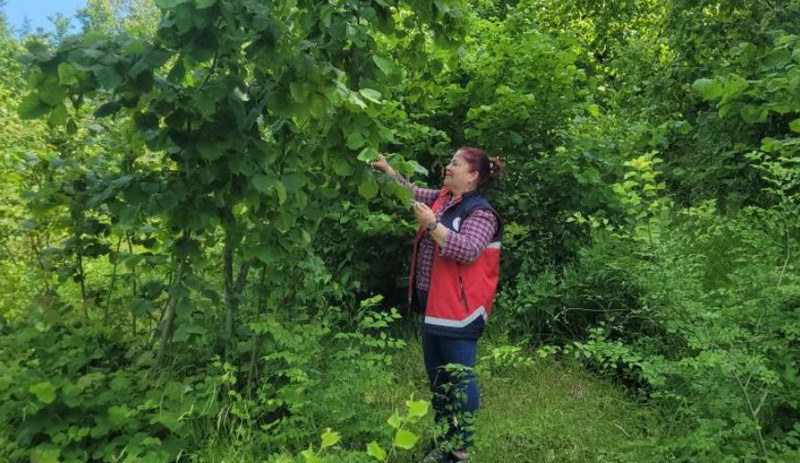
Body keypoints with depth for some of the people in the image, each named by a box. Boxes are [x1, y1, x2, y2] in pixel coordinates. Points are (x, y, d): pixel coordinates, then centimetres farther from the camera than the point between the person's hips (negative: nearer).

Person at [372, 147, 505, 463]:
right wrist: (387, 170, 9)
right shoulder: (443, 199, 11)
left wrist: (431, 225, -26)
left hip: (458, 310, -9)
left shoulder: (480, 213, -14)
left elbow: (468, 250, -27)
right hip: (434, 305, 9)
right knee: (437, 376, 18)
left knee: (458, 378, 0)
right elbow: (412, 192, 21)